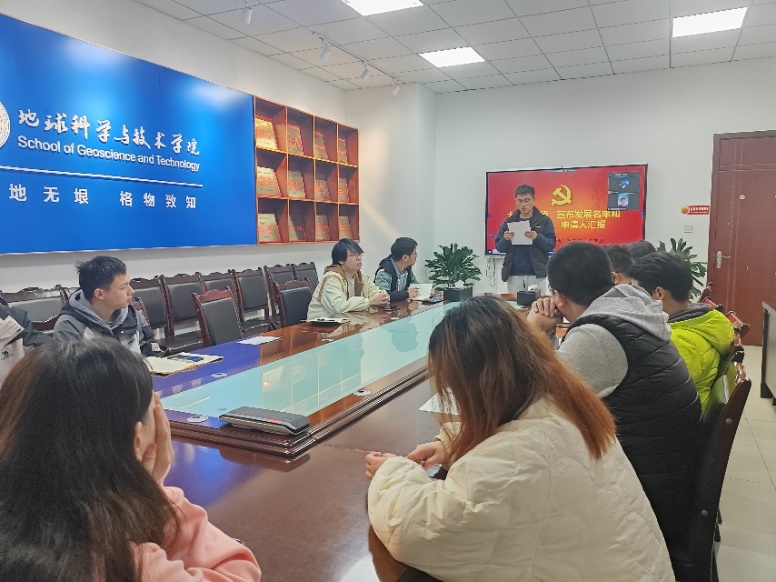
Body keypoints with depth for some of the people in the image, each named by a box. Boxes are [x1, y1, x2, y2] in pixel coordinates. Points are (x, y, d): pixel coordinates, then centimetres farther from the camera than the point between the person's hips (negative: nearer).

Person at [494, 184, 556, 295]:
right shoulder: (508, 222, 9)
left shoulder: (544, 221, 4)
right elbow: (499, 248, 7)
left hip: (536, 274, -2)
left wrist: (537, 237, -20)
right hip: (513, 274, 2)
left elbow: (551, 245, -3)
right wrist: (506, 239, -13)